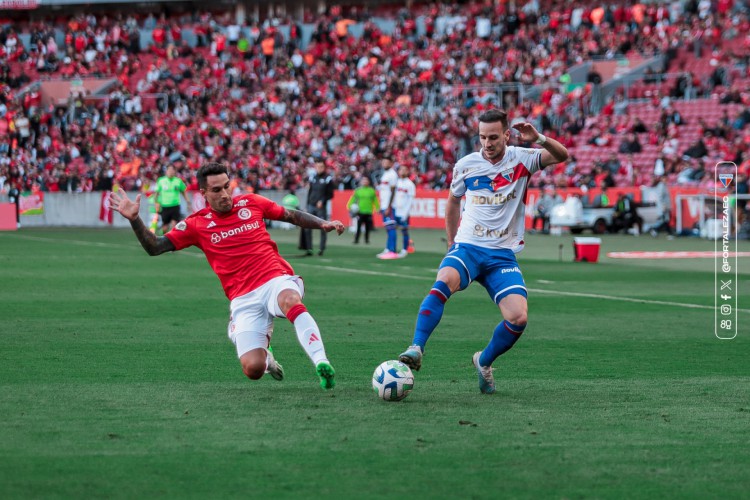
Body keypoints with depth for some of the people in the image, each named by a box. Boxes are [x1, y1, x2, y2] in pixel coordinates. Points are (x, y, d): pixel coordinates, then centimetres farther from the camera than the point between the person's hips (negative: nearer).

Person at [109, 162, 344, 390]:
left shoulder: (251, 203, 9)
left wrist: (323, 223, 9)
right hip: (244, 300, 0)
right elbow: (155, 247, 4)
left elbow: (292, 215, 21)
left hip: (275, 280, 0)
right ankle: (265, 355, 25)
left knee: (290, 300, -40)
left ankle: (322, 363, -42)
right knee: (253, 370, -14)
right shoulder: (197, 224, 6)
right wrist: (134, 219, -8)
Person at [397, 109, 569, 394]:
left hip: (503, 255, 0)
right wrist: (452, 243, 21)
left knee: (518, 318, -17)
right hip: (467, 247, 0)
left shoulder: (521, 160, 0)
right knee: (444, 281, -34)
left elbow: (561, 156, -11)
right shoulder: (465, 165, 4)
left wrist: (538, 139, -30)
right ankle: (416, 349, -39)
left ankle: (484, 362, 10)